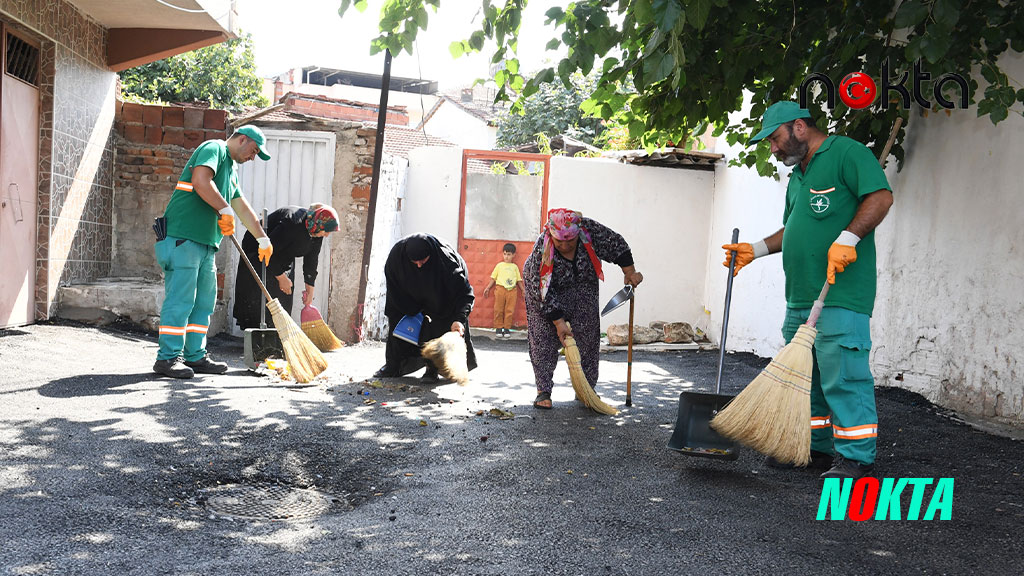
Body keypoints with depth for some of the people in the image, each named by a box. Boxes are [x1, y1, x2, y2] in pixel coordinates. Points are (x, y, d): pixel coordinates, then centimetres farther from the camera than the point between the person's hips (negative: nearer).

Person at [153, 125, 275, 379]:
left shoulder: (231, 171, 25)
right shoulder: (213, 148, -4)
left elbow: (243, 208, 31)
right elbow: (201, 182, -23)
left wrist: (263, 240, 34)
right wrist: (225, 210, -13)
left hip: (205, 244, 10)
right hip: (182, 237, -10)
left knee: (204, 301, 10)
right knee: (180, 299, -9)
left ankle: (195, 356, 16)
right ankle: (168, 358, -5)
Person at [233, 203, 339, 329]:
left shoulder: (317, 233, -11)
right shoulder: (292, 223, -37)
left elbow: (311, 260, -1)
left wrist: (310, 289, 1)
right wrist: (280, 277, -24)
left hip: (284, 258, 8)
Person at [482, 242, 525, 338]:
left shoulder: (515, 267, 13)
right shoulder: (499, 265, 9)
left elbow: (519, 280, 16)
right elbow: (493, 278, 11)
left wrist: (523, 290, 13)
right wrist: (488, 288, 7)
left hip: (512, 290, 1)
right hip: (500, 288, -1)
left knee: (510, 310, 0)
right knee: (498, 309, 1)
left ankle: (507, 328, 7)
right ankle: (498, 328, 10)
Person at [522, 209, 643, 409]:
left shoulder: (589, 229, -30)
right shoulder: (541, 251, -35)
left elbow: (616, 244, -15)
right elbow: (545, 293, -30)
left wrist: (630, 272, -14)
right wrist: (559, 322, -30)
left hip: (582, 285, 3)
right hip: (544, 286, -3)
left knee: (587, 336, 1)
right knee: (544, 337, -10)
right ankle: (543, 391, -3)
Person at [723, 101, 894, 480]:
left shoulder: (846, 152, -3)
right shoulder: (798, 176, 24)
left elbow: (881, 195, -14)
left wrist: (848, 238, -24)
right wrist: (756, 250, 17)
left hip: (841, 296, -9)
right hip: (799, 299, 10)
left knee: (843, 374, -8)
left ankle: (856, 457, 0)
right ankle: (817, 448, 24)